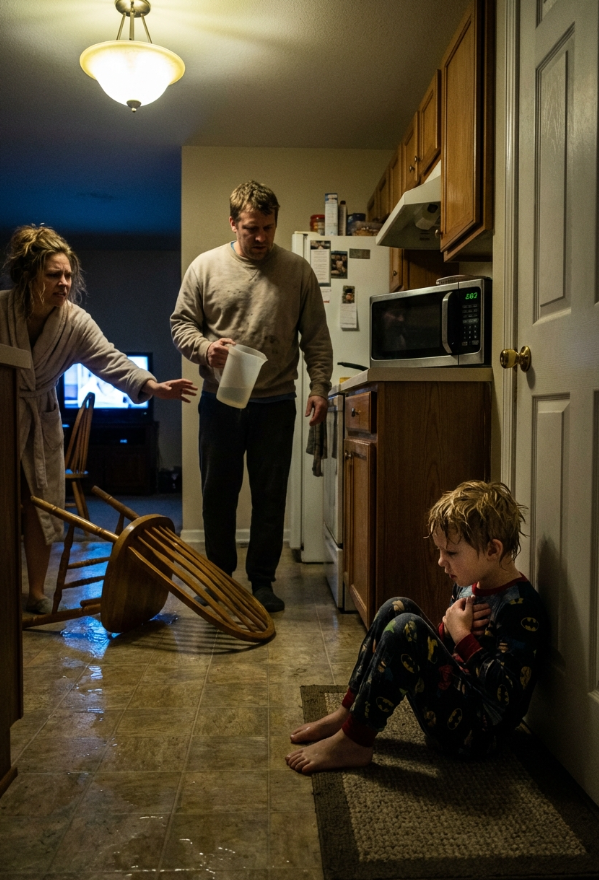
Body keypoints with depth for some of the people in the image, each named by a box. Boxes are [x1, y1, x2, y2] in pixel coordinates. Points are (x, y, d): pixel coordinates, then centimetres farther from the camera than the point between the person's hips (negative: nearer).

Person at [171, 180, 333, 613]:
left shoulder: (298, 271, 3)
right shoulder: (205, 267, 3)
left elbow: (316, 337, 4)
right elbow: (181, 322, 6)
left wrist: (319, 387, -5)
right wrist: (204, 347, -14)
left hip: (275, 403, 0)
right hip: (220, 400, 1)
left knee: (270, 496, 5)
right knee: (218, 492, 9)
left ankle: (262, 580, 18)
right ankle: (219, 574, 26)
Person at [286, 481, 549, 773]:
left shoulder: (521, 607, -20)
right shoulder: (468, 585, 6)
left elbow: (504, 694, -27)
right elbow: (442, 645, 17)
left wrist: (463, 635, -18)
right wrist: (451, 627, -6)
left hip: (476, 732, -9)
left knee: (407, 628, -26)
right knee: (397, 608, 3)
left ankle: (353, 741, -15)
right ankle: (347, 713, 3)